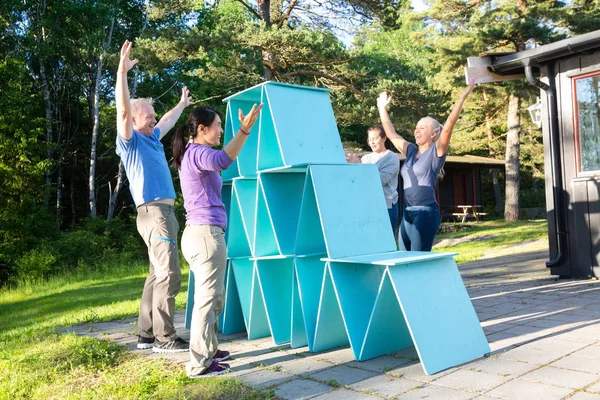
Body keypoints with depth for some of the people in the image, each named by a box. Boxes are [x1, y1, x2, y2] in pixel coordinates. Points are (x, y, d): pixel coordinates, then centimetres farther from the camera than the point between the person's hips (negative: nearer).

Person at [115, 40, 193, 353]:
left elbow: (167, 121, 38)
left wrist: (182, 104, 53)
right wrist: (122, 73, -28)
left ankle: (146, 335, 17)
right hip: (153, 213, -9)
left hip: (164, 212, 9)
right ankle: (164, 338, -4)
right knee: (169, 274, -11)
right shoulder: (131, 141, -4)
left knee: (158, 274, 11)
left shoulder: (152, 139, 20)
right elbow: (122, 109, -20)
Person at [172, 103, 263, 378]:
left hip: (198, 233, 11)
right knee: (208, 298, -7)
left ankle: (207, 351, 27)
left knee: (210, 296, 18)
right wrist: (244, 130, -41)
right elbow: (222, 160, -36)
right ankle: (200, 364, -2)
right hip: (206, 233, -11)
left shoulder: (192, 154, 20)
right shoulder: (197, 152, -12)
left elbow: (215, 161, 42)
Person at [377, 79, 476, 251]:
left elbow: (448, 127, -17)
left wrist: (463, 97, -23)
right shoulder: (411, 151, 14)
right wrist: (382, 108, 27)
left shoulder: (436, 152, -3)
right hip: (407, 213, 7)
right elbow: (391, 134, 22)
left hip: (426, 212, -7)